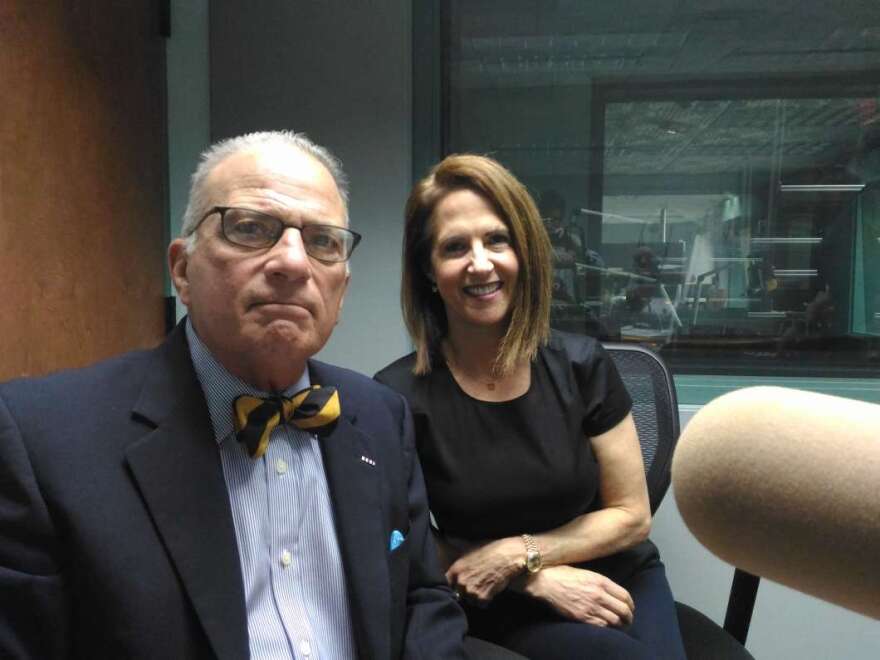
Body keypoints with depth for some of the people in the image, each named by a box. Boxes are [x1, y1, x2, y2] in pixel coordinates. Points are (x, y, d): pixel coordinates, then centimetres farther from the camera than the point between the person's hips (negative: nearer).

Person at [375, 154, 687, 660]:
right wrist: (537, 577, -12)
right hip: (504, 612, -3)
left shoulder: (581, 364, -9)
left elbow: (632, 514, -2)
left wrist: (517, 554, -13)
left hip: (617, 585, 3)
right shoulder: (400, 395, -16)